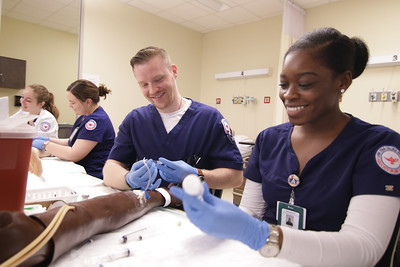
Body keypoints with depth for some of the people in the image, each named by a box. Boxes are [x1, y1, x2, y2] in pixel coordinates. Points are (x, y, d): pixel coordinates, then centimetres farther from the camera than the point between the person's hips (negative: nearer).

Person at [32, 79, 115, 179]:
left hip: (94, 177, -9)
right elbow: (72, 142, 25)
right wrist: (47, 140, 11)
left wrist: (44, 144, -8)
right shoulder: (84, 117, 13)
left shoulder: (98, 120, -19)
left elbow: (73, 155, -20)